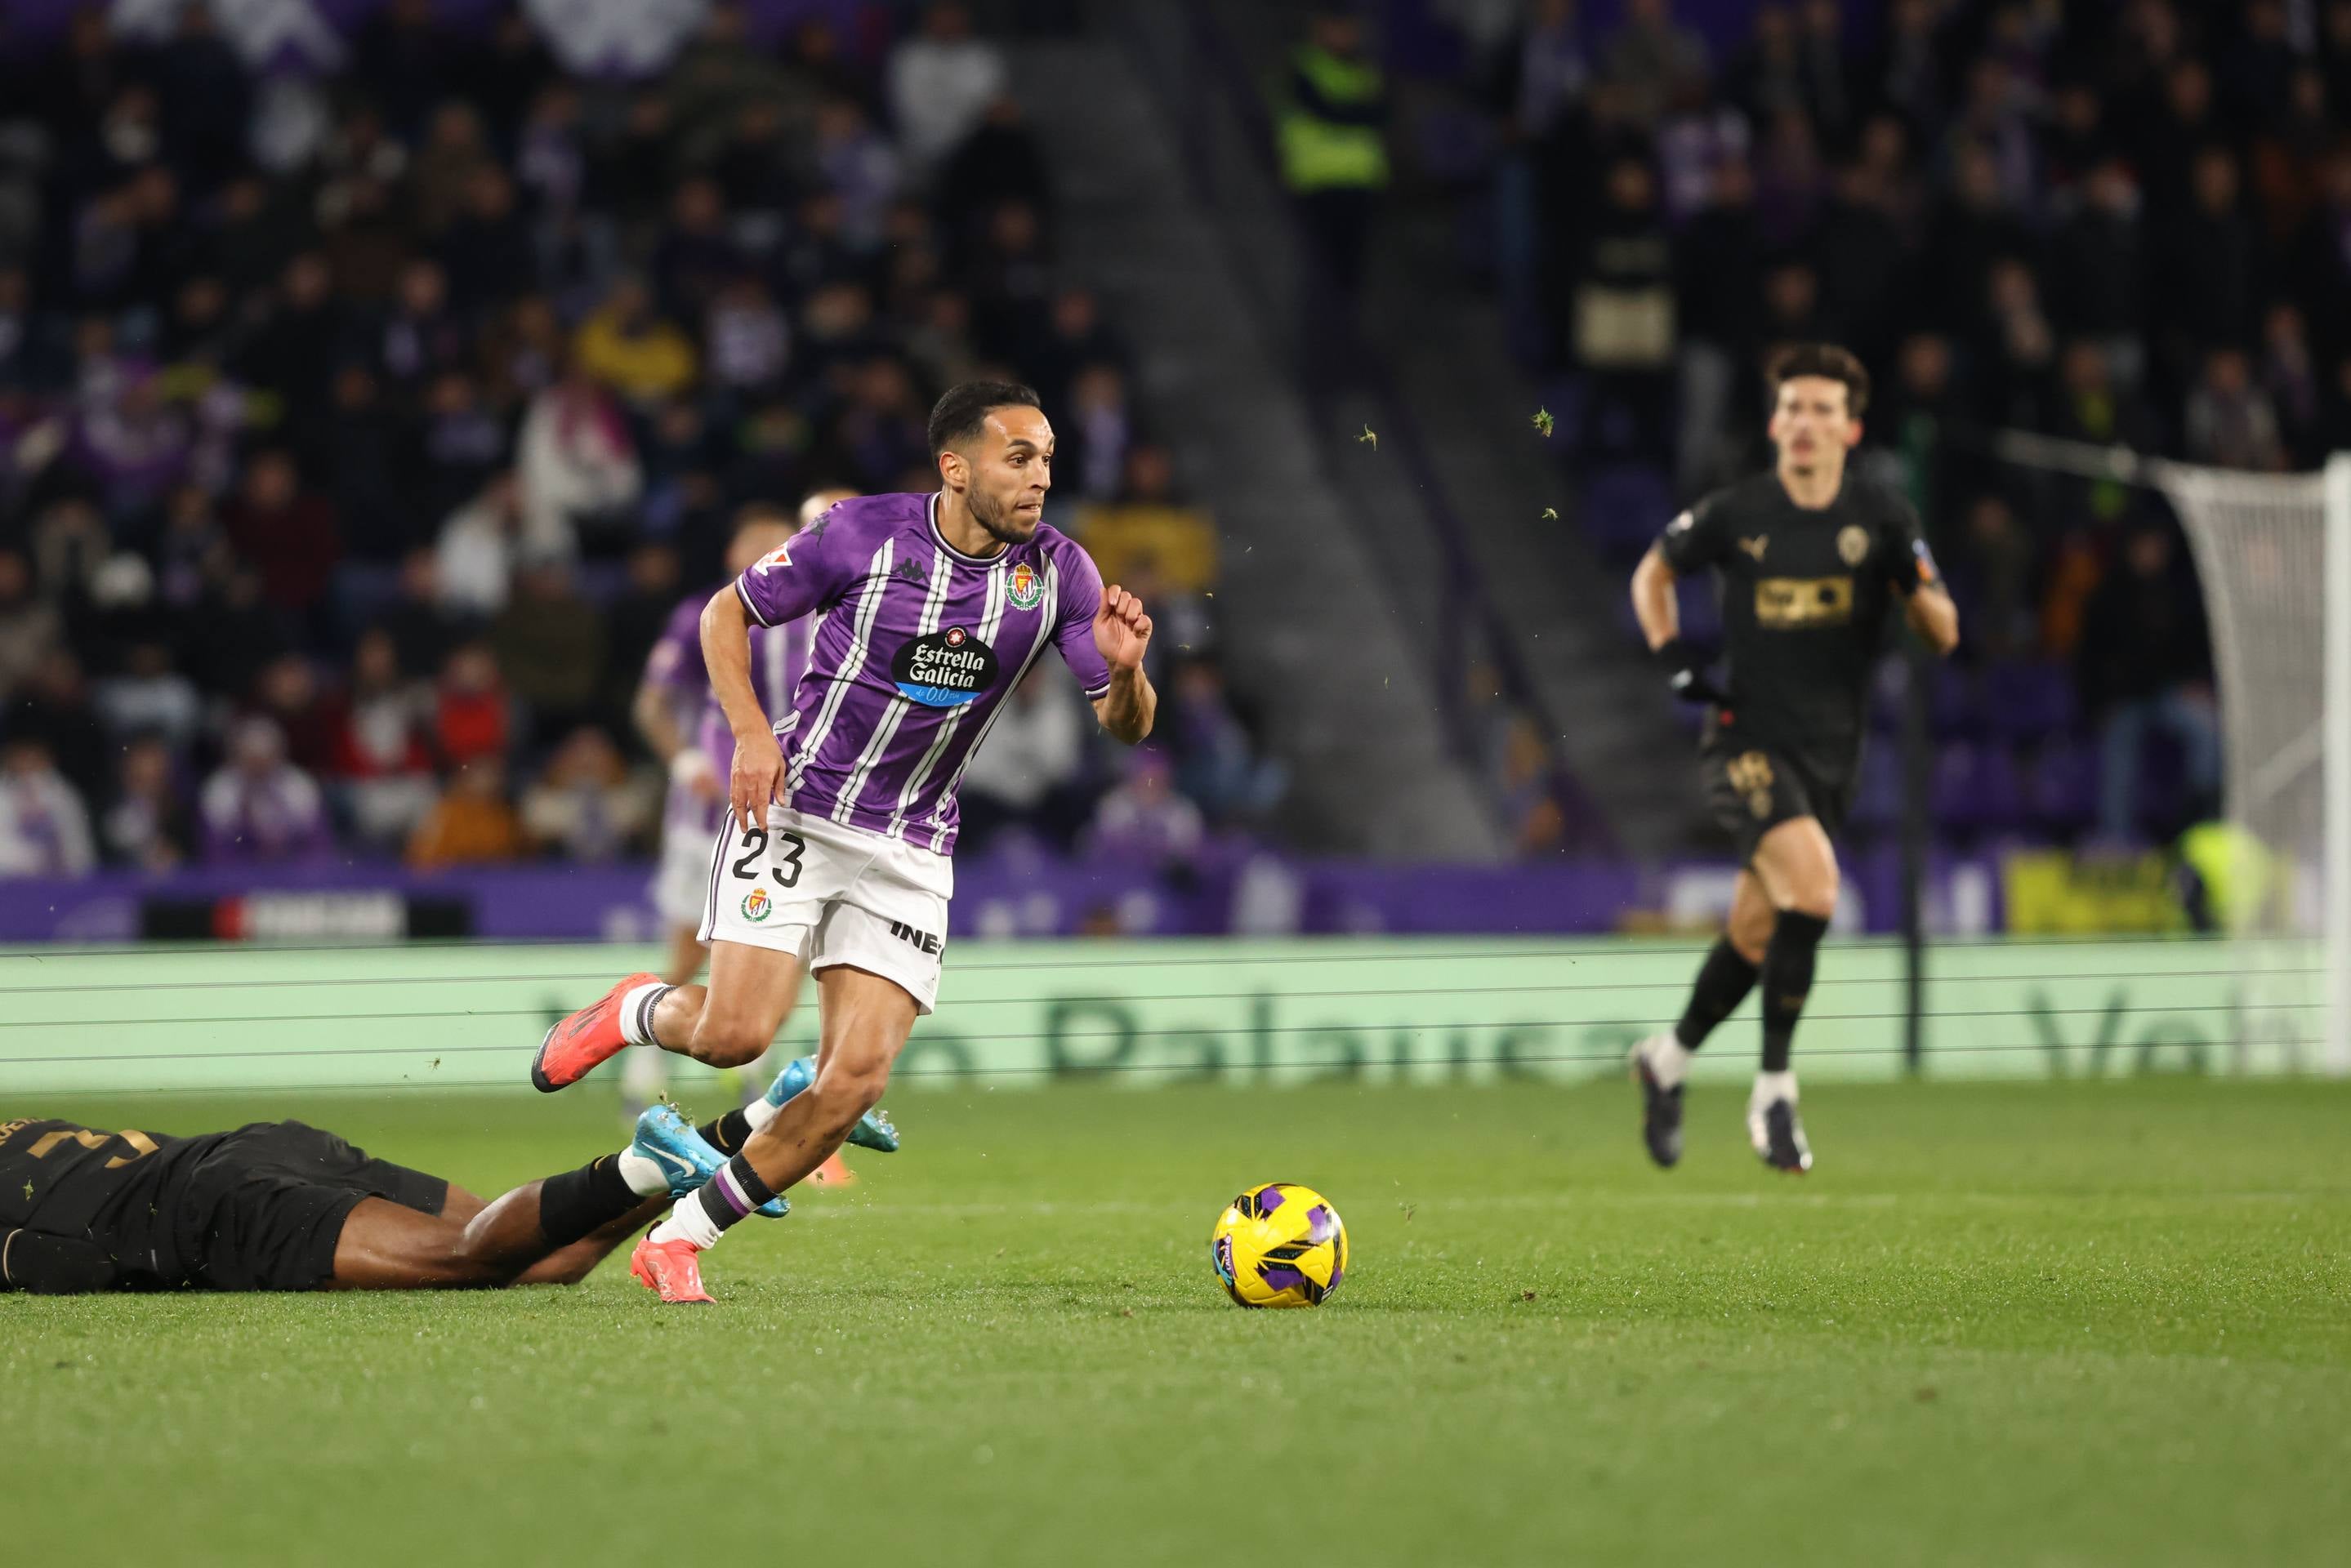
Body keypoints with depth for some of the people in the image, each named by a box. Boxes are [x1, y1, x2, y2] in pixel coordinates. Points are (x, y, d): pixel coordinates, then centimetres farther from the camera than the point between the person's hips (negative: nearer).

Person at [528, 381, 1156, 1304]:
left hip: (911, 855, 3)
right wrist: (751, 733, -13)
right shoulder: (864, 533, -11)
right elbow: (727, 613, 2)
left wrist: (1124, 671, -25)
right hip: (794, 812, -3)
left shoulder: (1057, 571, -3)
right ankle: (632, 1013, 18)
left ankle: (677, 1242, 5)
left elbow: (1126, 725, -2)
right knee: (735, 1033, -19)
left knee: (856, 1077, -10)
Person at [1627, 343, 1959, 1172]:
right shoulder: (1734, 513, -3)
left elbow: (1944, 636, 2)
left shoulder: (1881, 516, 0)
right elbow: (1653, 573, 15)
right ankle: (1774, 1089, -14)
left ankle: (1671, 1056, 37)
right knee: (1813, 887, -26)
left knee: (1757, 934, 10)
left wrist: (1914, 580, -19)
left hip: (1828, 756, 3)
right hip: (1746, 739, -3)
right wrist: (1673, 657, 0)